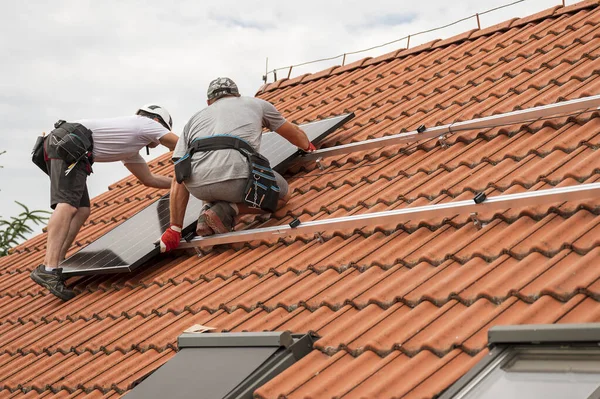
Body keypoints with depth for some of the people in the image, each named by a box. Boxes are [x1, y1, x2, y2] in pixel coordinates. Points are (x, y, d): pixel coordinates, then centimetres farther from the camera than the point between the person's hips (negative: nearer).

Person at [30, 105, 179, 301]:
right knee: (67, 205, -22)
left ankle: (57, 264, 2)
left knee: (82, 210, 9)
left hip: (58, 145, 10)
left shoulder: (130, 150, 34)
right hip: (69, 143, -10)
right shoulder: (147, 124, 12)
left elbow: (149, 179, 42)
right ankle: (48, 269, -34)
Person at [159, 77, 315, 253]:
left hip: (197, 185, 4)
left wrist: (174, 229, 25)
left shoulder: (195, 118, 32)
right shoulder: (255, 104, 31)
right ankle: (227, 211, 1)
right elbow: (293, 133, 46)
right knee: (282, 195, 24)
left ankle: (209, 207, 9)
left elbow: (178, 179, 24)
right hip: (234, 177, -4)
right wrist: (308, 146, 70)